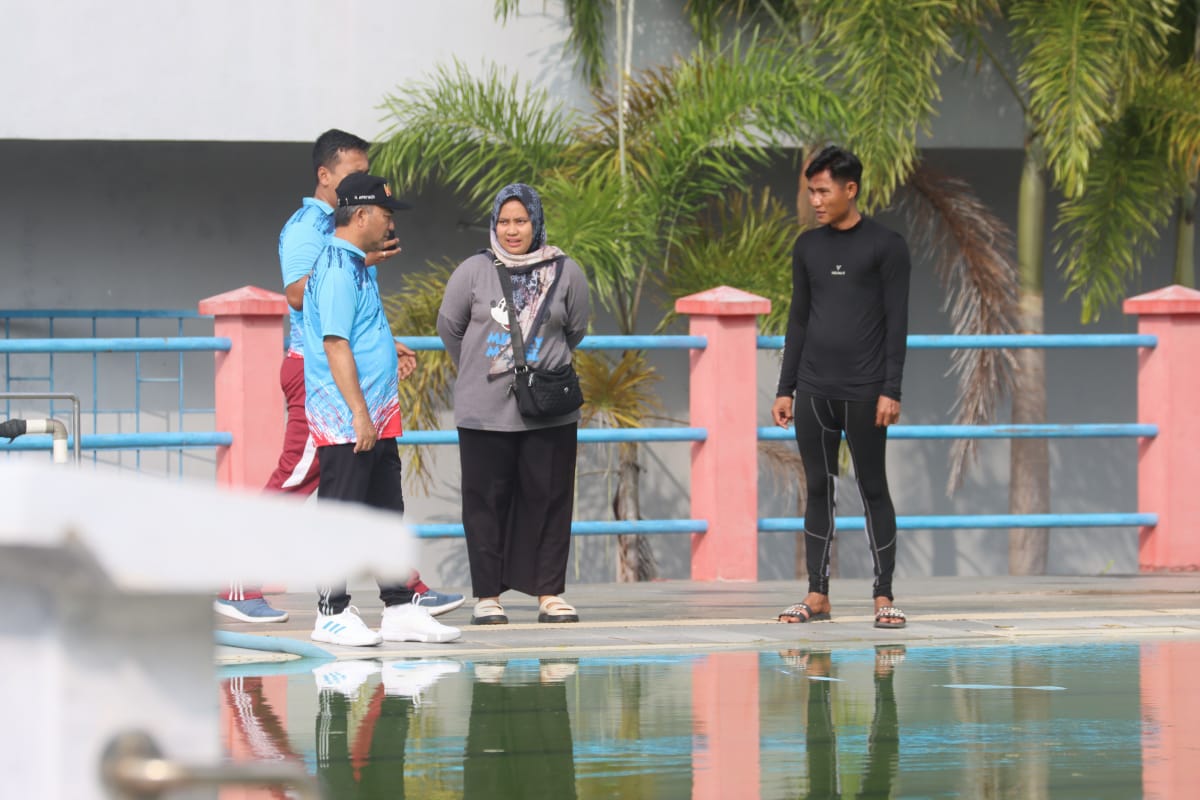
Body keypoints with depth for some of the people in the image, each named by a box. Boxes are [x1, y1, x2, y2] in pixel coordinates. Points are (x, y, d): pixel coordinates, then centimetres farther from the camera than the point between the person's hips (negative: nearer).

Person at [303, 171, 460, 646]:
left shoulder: (355, 265, 17)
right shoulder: (337, 269, -16)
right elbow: (335, 344, -22)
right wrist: (359, 414, -23)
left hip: (375, 419, 11)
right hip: (346, 422, -10)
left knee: (387, 513, 12)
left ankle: (400, 609, 17)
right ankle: (332, 615, 2)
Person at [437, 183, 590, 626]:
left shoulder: (565, 273, 2)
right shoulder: (473, 272, 0)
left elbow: (575, 331, 14)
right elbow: (449, 327, 11)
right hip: (485, 412, -1)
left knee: (549, 499, 1)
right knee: (487, 501, 1)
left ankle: (549, 593, 7)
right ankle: (487, 595, 7)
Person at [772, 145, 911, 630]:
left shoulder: (885, 246, -3)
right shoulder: (808, 247, 12)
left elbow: (897, 323, -5)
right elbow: (798, 321, 15)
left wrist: (891, 391, -12)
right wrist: (785, 390, 10)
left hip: (863, 393, -5)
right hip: (813, 391, 5)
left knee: (873, 489, -1)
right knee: (818, 489, 6)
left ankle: (884, 597, 2)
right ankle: (817, 595, 10)